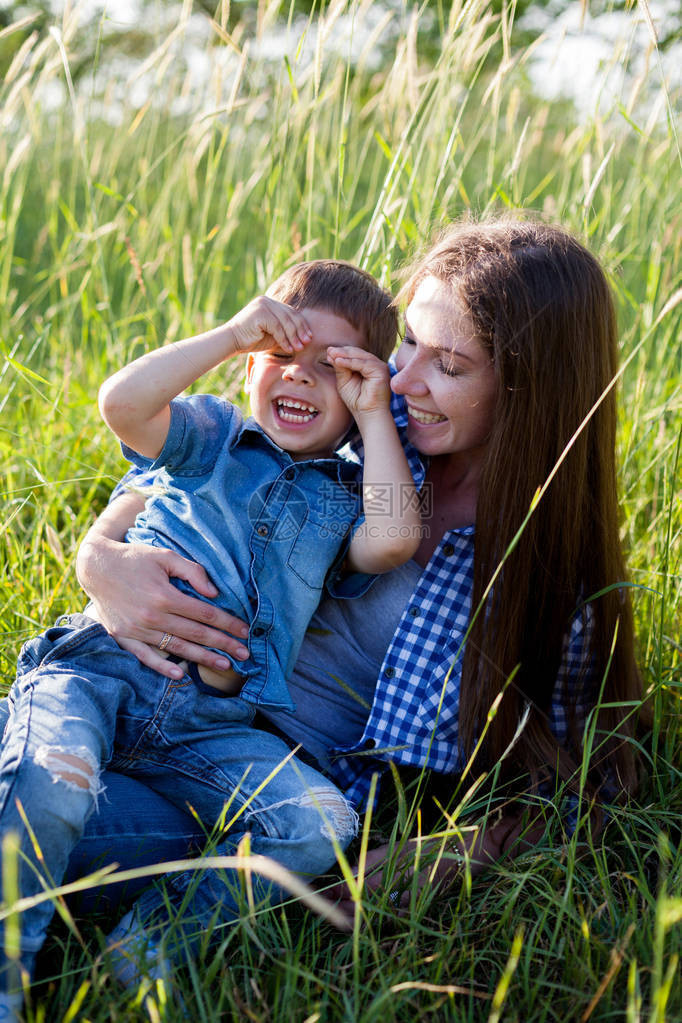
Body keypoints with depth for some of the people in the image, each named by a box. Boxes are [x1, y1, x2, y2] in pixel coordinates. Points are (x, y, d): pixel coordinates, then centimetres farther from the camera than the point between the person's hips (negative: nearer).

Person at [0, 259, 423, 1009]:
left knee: (323, 823, -20)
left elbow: (393, 540, -5)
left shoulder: (344, 496, 19)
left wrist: (374, 413, 4)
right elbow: (121, 402, -4)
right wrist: (231, 334, -1)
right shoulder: (211, 435, 16)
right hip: (99, 666, -2)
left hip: (207, 723, 2)